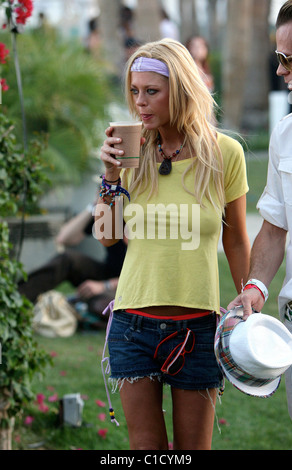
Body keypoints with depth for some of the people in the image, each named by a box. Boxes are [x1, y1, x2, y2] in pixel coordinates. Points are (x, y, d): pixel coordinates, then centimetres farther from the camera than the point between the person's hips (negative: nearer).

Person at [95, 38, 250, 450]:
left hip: (196, 324, -2)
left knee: (193, 446, 5)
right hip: (133, 323, 2)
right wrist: (111, 177, -5)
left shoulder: (224, 153, -3)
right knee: (145, 445, 6)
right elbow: (107, 236, 7)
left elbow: (236, 242, 6)